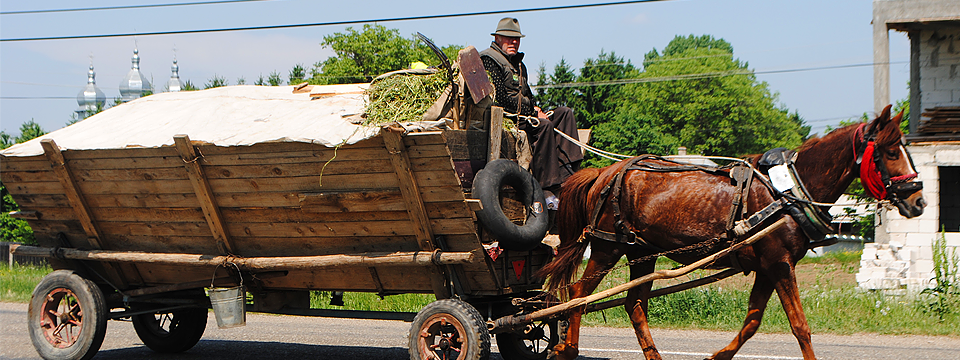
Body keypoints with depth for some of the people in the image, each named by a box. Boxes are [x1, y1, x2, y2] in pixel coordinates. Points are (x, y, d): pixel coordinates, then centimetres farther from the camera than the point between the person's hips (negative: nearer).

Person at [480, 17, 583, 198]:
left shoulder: (518, 63, 25)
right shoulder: (489, 59, -7)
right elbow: (501, 97, -16)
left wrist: (536, 108, 3)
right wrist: (532, 112, -14)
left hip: (525, 113, 10)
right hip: (505, 116, -10)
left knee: (564, 113, -3)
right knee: (543, 125, -31)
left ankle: (567, 172, -18)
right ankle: (546, 187, -36)